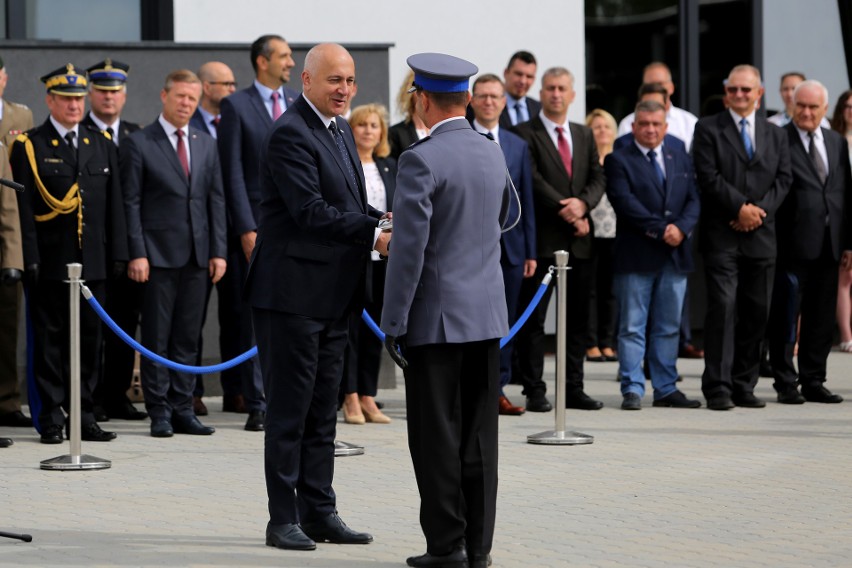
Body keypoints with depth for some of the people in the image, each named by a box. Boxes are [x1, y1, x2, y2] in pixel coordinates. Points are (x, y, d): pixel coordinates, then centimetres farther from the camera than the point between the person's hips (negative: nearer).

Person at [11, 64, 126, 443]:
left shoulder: (102, 145, 13)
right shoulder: (28, 146, 0)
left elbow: (113, 205, 12)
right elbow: (23, 208, -5)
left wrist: (117, 255, 6)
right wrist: (30, 260, -11)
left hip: (93, 264, 4)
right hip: (49, 265, -4)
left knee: (89, 340, 6)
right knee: (49, 340, 1)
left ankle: (83, 415, 13)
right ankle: (52, 419, 7)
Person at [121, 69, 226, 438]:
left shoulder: (206, 145, 14)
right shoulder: (139, 144, -1)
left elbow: (216, 200, 13)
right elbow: (131, 203, -4)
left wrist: (218, 251, 5)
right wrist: (137, 253, -11)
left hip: (197, 255, 5)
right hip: (158, 253, -4)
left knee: (188, 338, 7)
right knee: (157, 337, -1)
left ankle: (182, 410, 12)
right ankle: (159, 413, 4)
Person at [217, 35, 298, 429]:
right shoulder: (236, 106, 0)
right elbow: (233, 173, -4)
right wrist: (246, 228, -11)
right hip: (259, 225, -4)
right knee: (256, 318, -2)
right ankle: (256, 404, 1)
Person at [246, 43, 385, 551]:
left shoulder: (341, 131, 15)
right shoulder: (291, 134, -15)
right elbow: (311, 211, -21)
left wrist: (384, 221, 0)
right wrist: (375, 236, -23)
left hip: (332, 294, 9)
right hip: (293, 291, -9)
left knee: (322, 411, 13)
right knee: (290, 409, -2)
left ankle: (319, 513, 19)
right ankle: (284, 519, 4)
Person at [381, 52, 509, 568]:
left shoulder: (422, 160, -14)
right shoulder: (493, 154, 7)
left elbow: (409, 248, -17)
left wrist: (394, 323, -12)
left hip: (437, 317, -6)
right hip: (488, 314, 6)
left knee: (437, 435, 0)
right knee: (479, 434, 9)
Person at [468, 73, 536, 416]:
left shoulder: (518, 146, 14)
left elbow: (527, 201, 14)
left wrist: (530, 251, 9)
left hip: (510, 246, 4)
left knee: (506, 321, 6)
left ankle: (497, 389, 12)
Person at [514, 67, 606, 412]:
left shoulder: (584, 135, 17)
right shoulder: (525, 134, -2)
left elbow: (598, 177, 11)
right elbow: (533, 180, -11)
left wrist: (583, 203, -10)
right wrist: (567, 213, -14)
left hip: (579, 240, 6)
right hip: (542, 238, -6)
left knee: (578, 318, 7)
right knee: (533, 318, -3)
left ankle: (574, 389, 13)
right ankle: (534, 391, 0)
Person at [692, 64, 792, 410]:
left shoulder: (776, 135, 16)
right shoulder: (708, 129, 4)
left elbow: (783, 180, 8)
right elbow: (708, 177, -6)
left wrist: (759, 210, -8)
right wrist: (740, 208, -13)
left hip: (761, 236, 4)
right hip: (721, 237, -4)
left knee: (757, 313, 4)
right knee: (723, 308, -10)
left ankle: (744, 386, 11)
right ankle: (718, 388, -8)